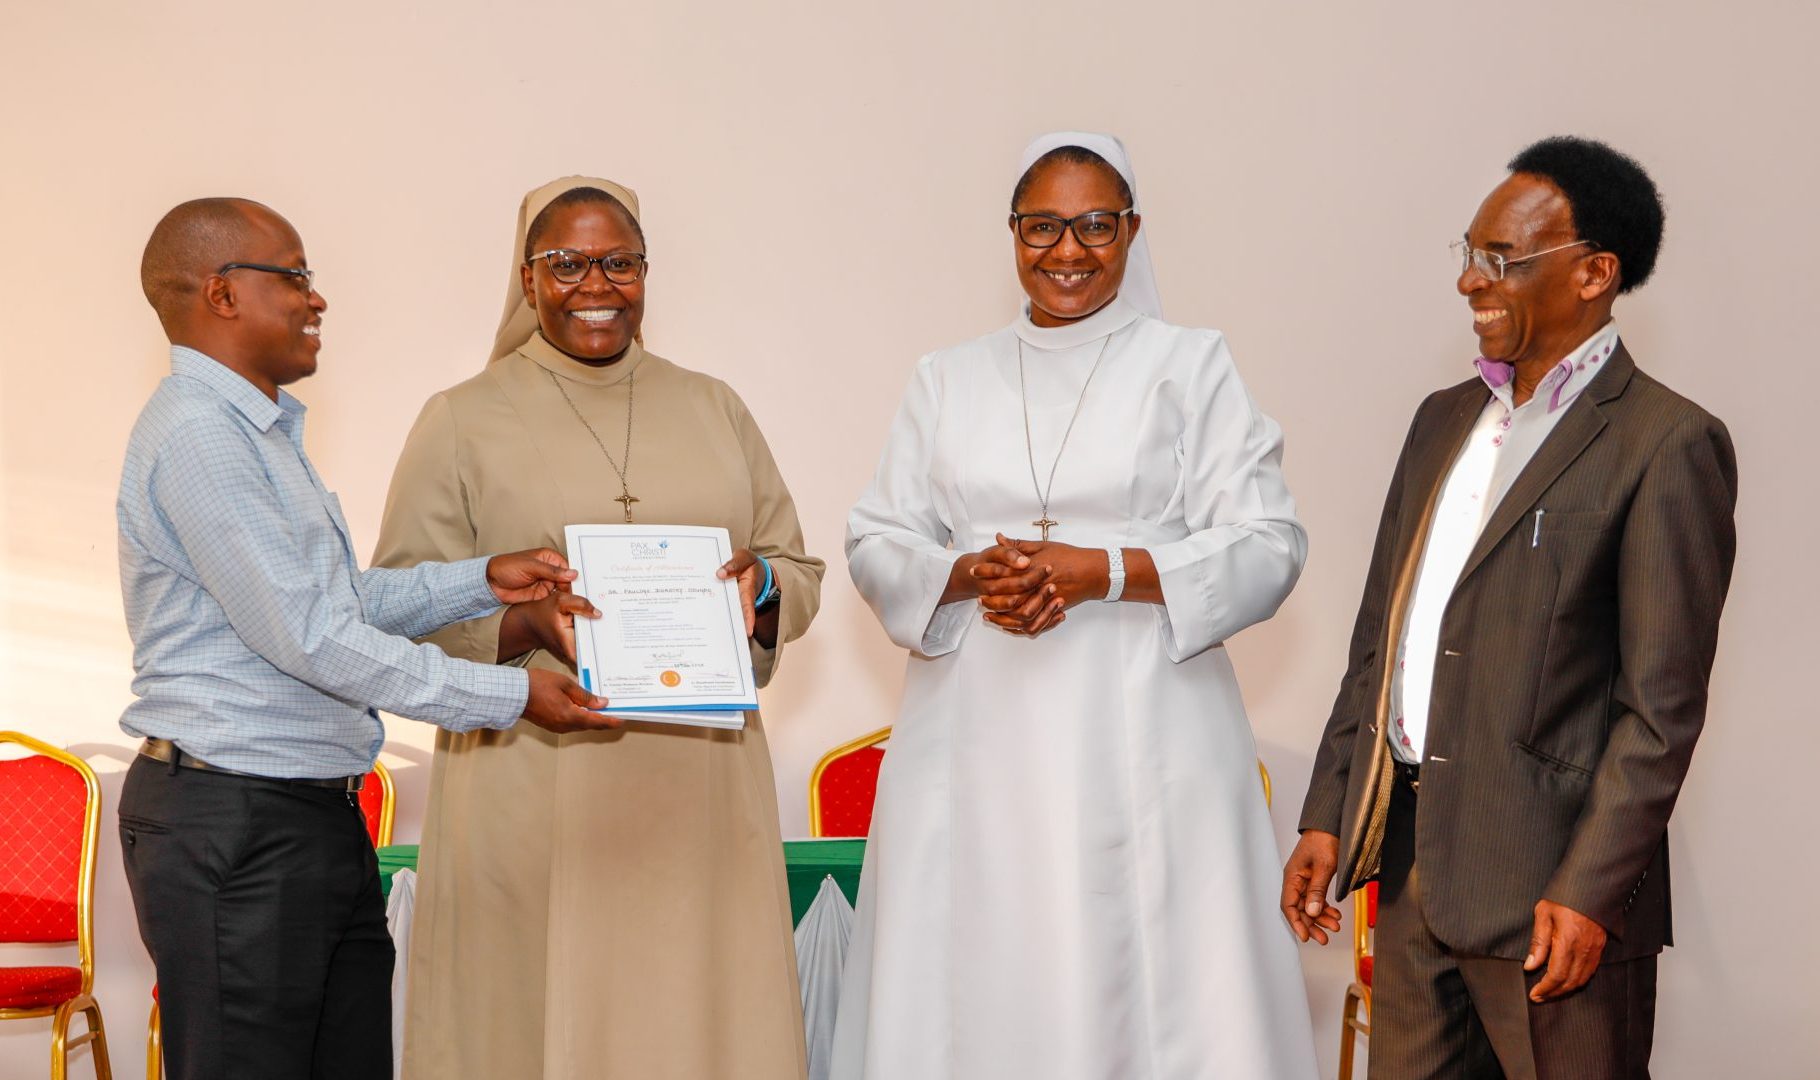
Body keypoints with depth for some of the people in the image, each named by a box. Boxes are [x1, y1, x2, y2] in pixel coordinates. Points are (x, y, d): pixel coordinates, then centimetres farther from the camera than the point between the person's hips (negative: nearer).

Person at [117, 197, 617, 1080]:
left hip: (316, 812, 10)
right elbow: (311, 638, -20)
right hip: (232, 821, -10)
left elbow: (347, 600, 19)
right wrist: (507, 696, -15)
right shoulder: (195, 435, -16)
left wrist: (484, 579, 7)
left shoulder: (256, 427, 18)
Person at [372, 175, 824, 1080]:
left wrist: (761, 584, -7)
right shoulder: (464, 420, 6)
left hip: (699, 785, 3)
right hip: (533, 793, -2)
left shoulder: (712, 408, 16)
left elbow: (799, 572, 16)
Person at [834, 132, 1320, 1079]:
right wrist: (969, 574, -9)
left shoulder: (1190, 366, 6)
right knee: (969, 988, 0)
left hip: (1141, 733, -2)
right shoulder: (947, 380, 15)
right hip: (976, 732, 3)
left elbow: (1268, 547, -1)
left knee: (1142, 983, -6)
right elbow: (876, 543, 12)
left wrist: (1099, 571, -12)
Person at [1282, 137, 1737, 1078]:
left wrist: (1590, 890, -17)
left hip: (1546, 881, -7)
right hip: (1410, 860, 7)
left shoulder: (1668, 444, -9)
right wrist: (1329, 816, 12)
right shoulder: (1445, 418, 14)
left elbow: (1662, 704, -13)